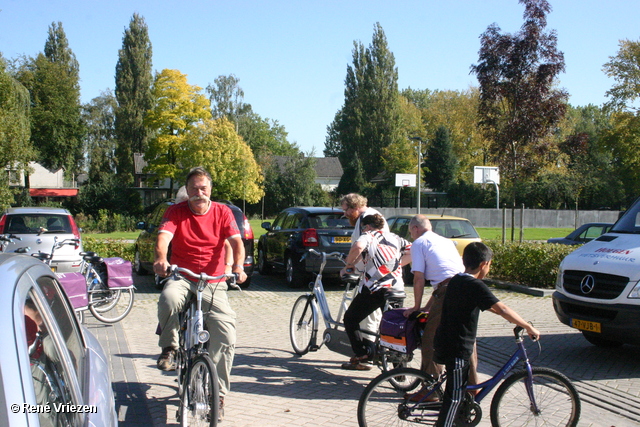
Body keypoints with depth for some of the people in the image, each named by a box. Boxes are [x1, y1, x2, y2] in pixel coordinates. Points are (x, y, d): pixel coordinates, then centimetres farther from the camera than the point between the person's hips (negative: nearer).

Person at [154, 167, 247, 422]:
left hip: (213, 282, 1)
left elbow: (236, 241, -9)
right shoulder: (176, 212, 2)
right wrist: (161, 258, -38)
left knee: (226, 332, -16)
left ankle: (218, 392, 2)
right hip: (181, 278, 0)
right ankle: (169, 348, -9)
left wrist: (238, 266, -30)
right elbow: (163, 236, -15)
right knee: (169, 298, -37)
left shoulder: (222, 212, 3)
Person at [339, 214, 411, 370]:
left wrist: (349, 265, -6)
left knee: (350, 319, 12)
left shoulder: (368, 236, 2)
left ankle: (362, 357, 6)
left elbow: (358, 247, -20)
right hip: (397, 289, 6)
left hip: (375, 288, -5)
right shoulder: (395, 238, 20)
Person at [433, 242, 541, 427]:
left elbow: (487, 306, 22)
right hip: (456, 349, -9)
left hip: (445, 341, 9)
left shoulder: (456, 280, 10)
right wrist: (529, 327, -17)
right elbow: (502, 310, -26)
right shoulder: (475, 286, -19)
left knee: (461, 387, 25)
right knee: (455, 396, 0)